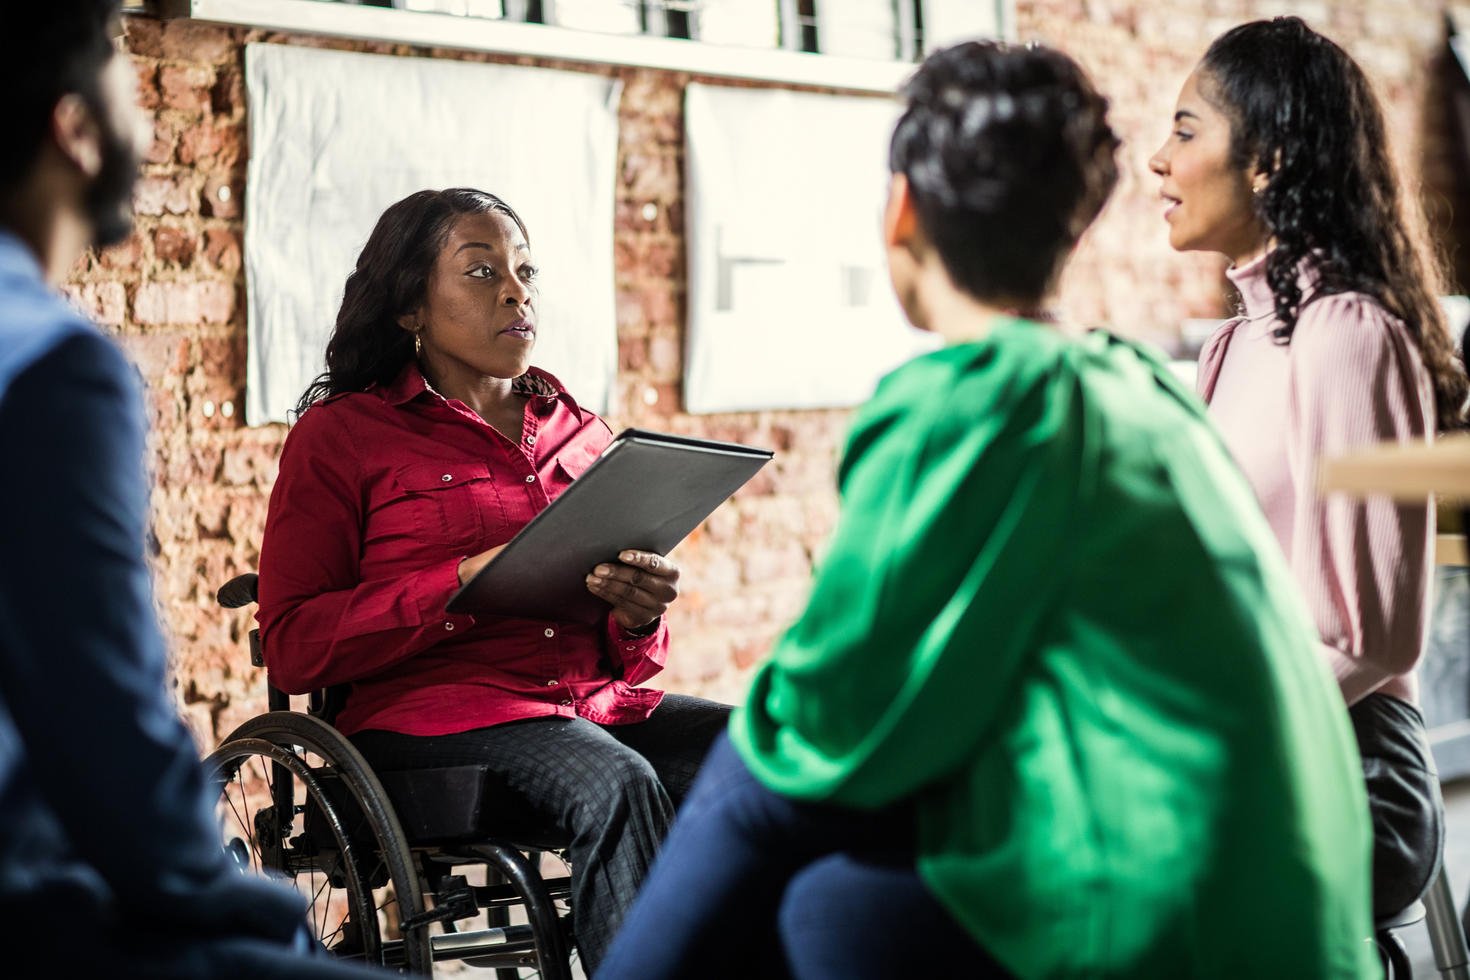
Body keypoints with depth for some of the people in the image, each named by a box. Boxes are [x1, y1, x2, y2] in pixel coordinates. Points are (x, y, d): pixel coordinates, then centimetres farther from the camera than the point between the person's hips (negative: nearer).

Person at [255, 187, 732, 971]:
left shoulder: (580, 433, 22)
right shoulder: (339, 434, 7)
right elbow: (291, 645, -2)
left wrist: (640, 617, -1)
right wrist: (464, 587, -15)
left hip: (597, 702, 5)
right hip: (425, 712, -5)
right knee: (617, 787, -35)